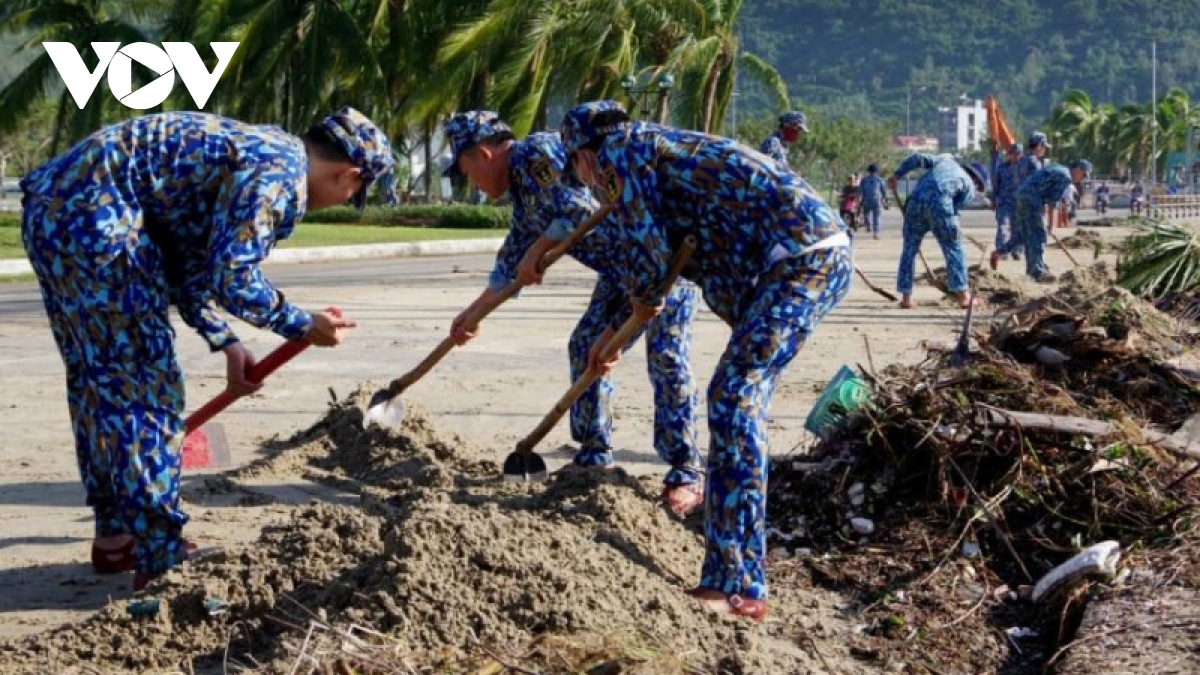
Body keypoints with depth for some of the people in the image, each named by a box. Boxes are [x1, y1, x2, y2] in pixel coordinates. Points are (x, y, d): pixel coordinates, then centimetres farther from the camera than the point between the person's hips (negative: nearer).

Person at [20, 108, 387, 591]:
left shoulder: (257, 152, 22)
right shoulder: (284, 174, -8)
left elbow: (185, 268, 24)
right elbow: (231, 279, -14)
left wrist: (227, 345, 24)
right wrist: (303, 327, 0)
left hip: (51, 208, 10)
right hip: (94, 214, -10)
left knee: (99, 380, 18)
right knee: (147, 384, -3)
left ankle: (115, 536, 29)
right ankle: (160, 558, 2)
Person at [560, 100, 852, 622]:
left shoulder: (617, 150, 1)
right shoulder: (656, 146, 29)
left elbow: (647, 250, -6)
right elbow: (672, 257, 38)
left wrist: (641, 301, 16)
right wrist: (617, 333, 45)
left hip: (803, 255, -10)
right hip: (823, 248, 10)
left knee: (733, 400, -15)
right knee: (742, 397, 21)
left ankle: (738, 587, -19)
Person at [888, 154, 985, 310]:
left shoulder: (946, 161, 32)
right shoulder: (969, 188, 21)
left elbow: (918, 158, 19)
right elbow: (954, 209, 9)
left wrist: (896, 175, 20)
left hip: (915, 200, 3)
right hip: (939, 203, -3)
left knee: (910, 249, 13)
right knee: (954, 248, 11)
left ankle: (906, 297, 13)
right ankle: (962, 295, 10)